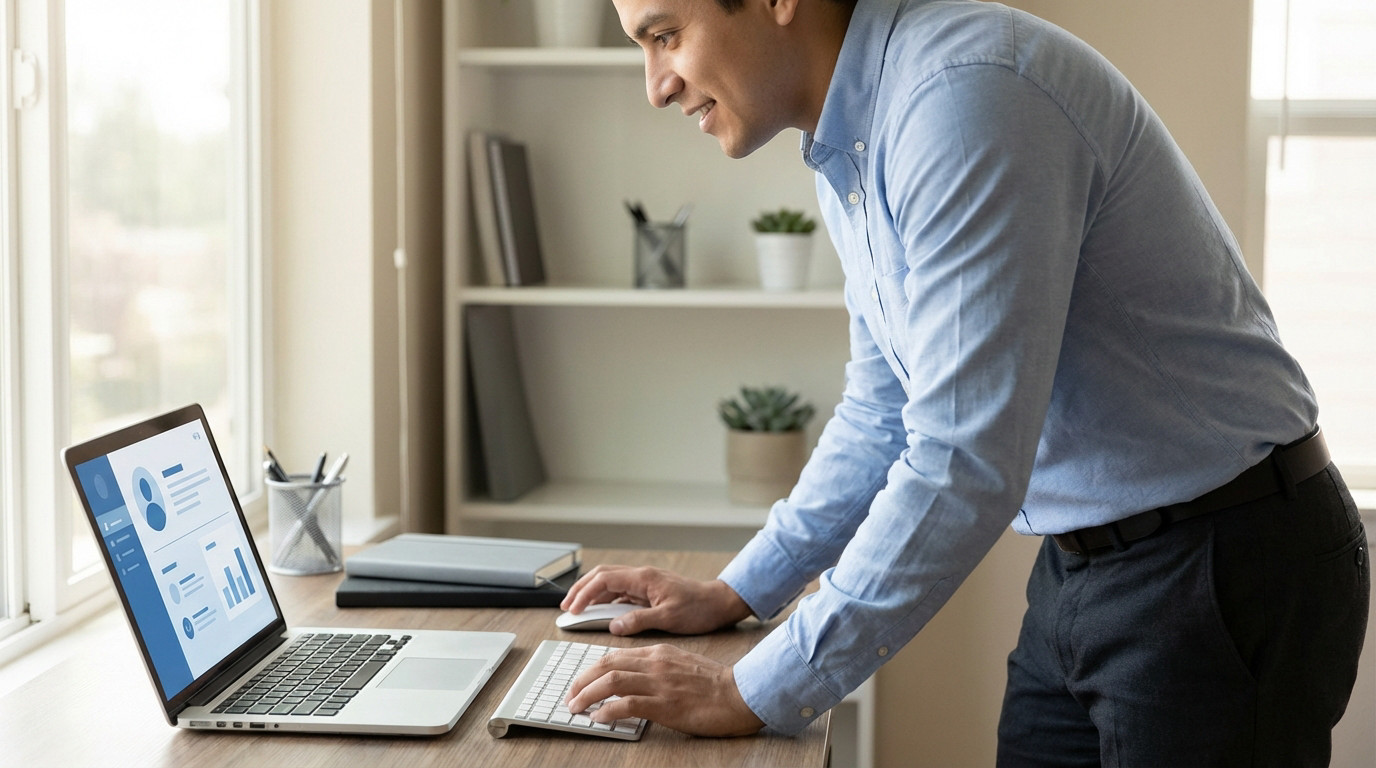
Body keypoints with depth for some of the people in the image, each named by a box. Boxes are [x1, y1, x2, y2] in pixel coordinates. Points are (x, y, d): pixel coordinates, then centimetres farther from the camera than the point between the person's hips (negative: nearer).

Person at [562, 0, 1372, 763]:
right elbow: (885, 411, 17)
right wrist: (735, 593, 12)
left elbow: (966, 464, -29)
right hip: (1081, 566, 9)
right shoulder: (852, 147, 5)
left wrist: (757, 696, -22)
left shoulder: (967, 94, -25)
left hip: (1224, 567, -9)